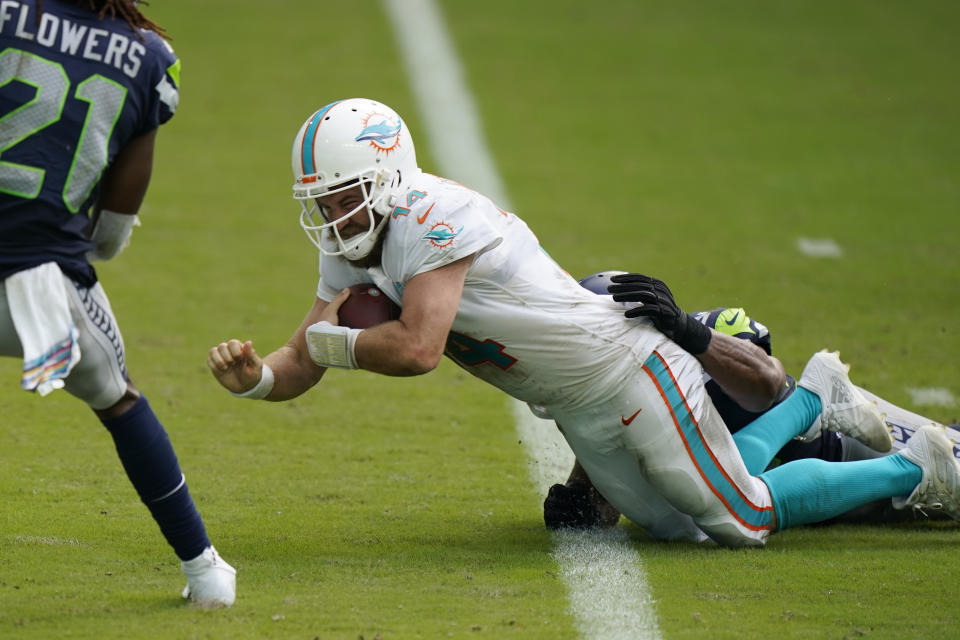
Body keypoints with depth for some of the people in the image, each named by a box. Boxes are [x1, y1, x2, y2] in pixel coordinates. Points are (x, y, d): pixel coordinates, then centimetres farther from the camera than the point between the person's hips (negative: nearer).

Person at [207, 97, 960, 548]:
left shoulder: (432, 220, -28)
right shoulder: (352, 255, 1)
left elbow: (418, 349, -35)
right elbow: (302, 366, 2)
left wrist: (334, 341, -18)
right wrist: (257, 377, -21)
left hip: (629, 372, -9)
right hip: (582, 415, 9)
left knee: (747, 518, -4)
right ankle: (814, 399, 32)